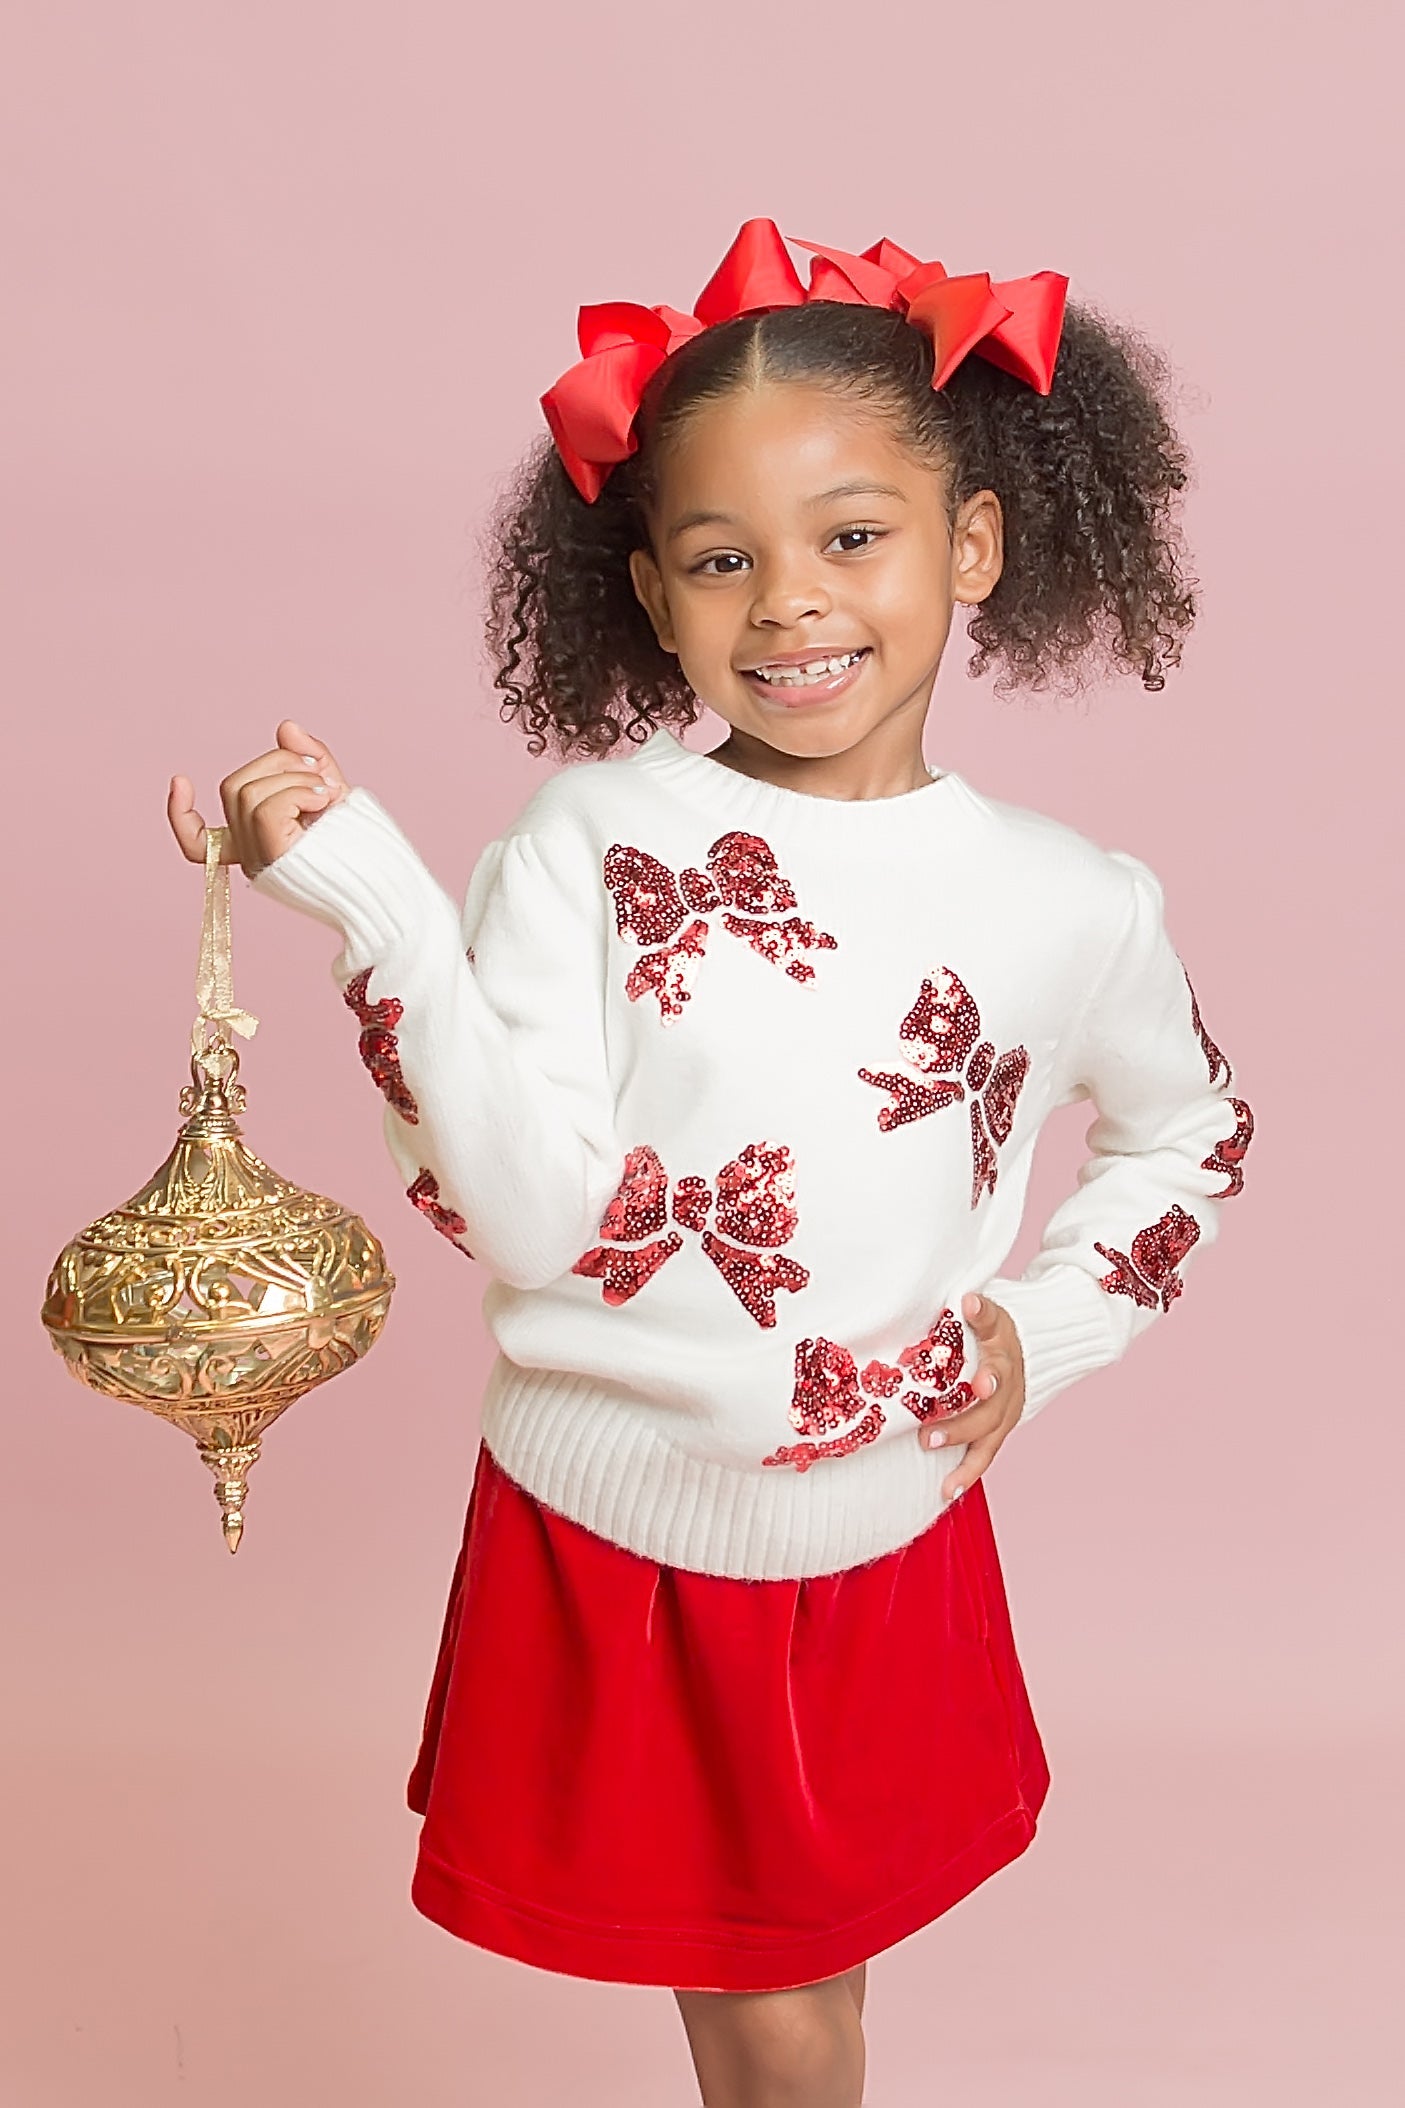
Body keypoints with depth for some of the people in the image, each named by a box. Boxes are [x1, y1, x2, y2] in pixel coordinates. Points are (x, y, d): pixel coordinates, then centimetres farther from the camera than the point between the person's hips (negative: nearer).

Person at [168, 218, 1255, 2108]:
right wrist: (372, 899, -27)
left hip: (882, 1556, 2)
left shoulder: (1074, 905, -6)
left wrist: (1049, 1327, -1)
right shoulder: (589, 849, -12)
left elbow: (1189, 1136, 13)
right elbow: (528, 1220, -21)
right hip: (604, 1542, -1)